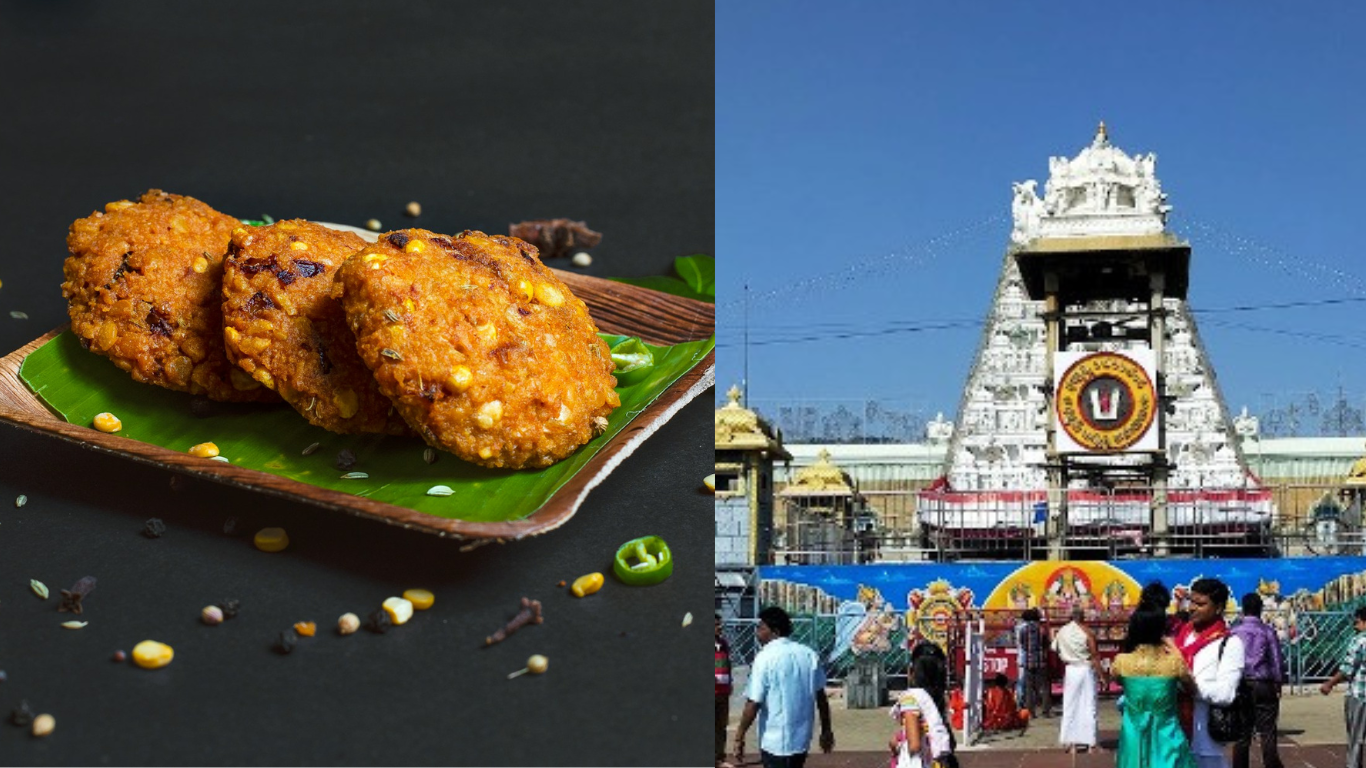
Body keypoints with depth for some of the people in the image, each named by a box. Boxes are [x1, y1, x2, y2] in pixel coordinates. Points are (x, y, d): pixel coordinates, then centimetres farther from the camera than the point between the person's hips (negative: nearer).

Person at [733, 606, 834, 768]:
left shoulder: (765, 658, -15)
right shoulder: (809, 655, 3)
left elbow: (753, 704, -17)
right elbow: (821, 697, 7)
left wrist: (739, 737, -8)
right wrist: (826, 730, 17)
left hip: (775, 742, -6)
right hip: (801, 738, 6)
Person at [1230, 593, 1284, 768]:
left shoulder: (1233, 632, 0)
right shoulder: (1267, 631, -4)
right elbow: (1276, 660, -1)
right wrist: (1278, 684, 9)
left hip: (1240, 686, 2)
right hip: (1263, 685, -2)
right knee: (1267, 733, 0)